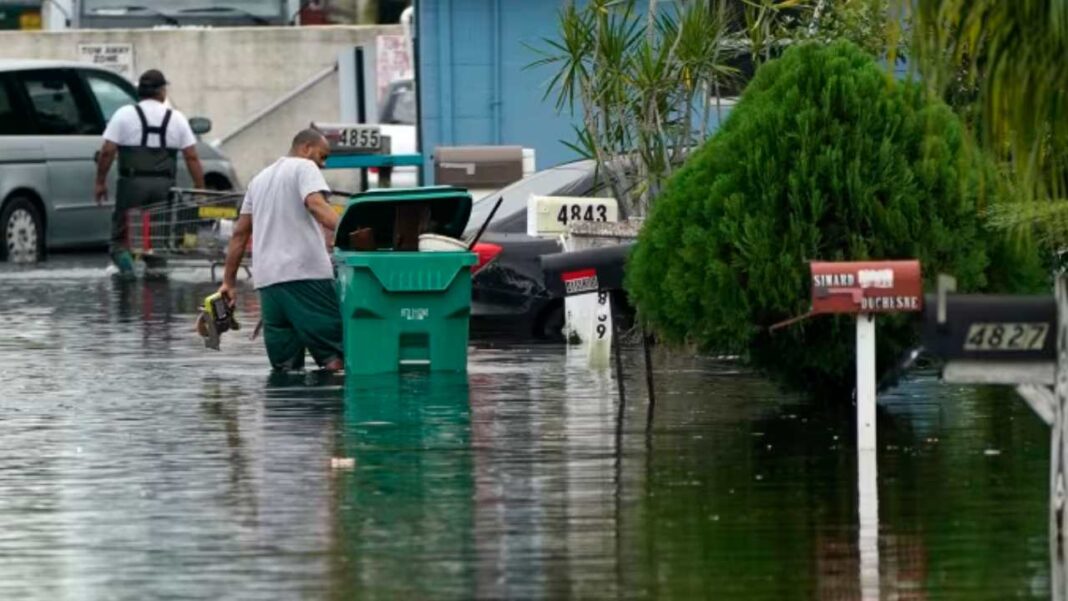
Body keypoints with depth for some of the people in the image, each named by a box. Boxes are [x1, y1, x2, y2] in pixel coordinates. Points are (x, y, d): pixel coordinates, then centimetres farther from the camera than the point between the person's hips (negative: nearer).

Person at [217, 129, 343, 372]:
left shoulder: (260, 179, 26)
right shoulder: (304, 168, 3)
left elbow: (240, 233, 26)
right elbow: (317, 205, -17)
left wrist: (229, 281, 28)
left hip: (267, 278, 7)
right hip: (306, 272, -7)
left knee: (284, 366, 6)